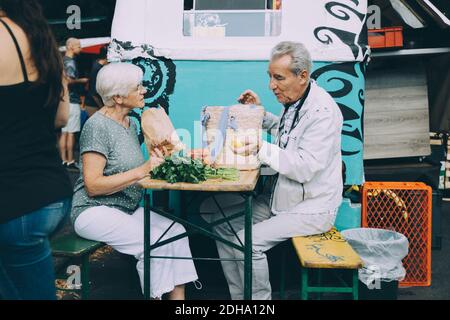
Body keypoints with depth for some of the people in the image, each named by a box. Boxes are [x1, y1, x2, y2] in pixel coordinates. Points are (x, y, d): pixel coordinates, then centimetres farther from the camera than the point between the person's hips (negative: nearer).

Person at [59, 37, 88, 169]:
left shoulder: (62, 61, 16)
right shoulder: (70, 62, -11)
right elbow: (69, 80, -24)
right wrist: (82, 80, -10)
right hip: (72, 100, -9)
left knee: (64, 132, 9)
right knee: (71, 133, -5)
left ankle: (64, 160, 12)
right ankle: (70, 161, -1)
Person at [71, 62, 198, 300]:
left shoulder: (130, 123, 12)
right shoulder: (98, 125, -14)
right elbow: (93, 186, -19)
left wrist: (156, 161, -5)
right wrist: (142, 171, -25)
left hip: (127, 208, 8)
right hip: (94, 210, -8)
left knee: (176, 231, -12)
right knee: (154, 242, -24)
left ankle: (178, 296, -9)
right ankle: (155, 294, -6)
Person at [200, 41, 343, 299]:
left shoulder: (323, 111, -22)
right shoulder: (293, 101, 5)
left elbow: (305, 168, -28)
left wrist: (261, 149, -31)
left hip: (311, 209, -9)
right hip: (282, 196, 10)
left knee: (248, 240, -25)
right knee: (218, 217, 5)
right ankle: (239, 296, 12)